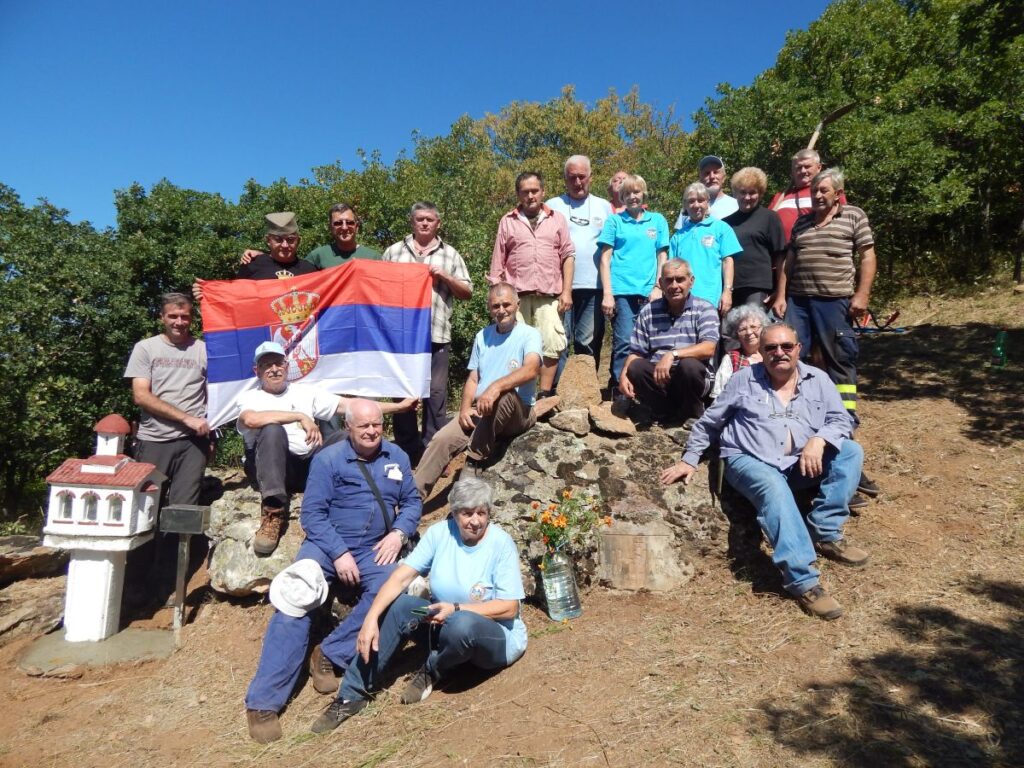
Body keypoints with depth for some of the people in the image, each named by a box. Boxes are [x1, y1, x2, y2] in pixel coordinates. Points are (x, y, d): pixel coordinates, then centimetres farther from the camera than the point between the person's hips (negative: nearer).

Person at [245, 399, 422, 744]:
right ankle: (263, 702, -15)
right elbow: (312, 513, -8)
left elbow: (412, 502, 12)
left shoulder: (397, 457, 8)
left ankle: (330, 655, -11)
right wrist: (339, 553, -17)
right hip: (327, 544, -2)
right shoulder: (328, 459, -4)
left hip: (374, 551, 3)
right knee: (295, 601, -23)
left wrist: (399, 533, -8)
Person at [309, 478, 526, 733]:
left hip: (496, 636, -4)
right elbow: (401, 577, -14)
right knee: (400, 605, -20)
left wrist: (456, 609, -27)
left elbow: (509, 608, -18)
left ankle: (433, 671, -3)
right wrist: (371, 619, -27)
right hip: (445, 626, 4)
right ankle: (352, 695, -11)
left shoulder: (501, 543, -18)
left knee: (463, 624, -37)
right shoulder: (440, 532, -8)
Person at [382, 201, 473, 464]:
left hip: (436, 333, -1)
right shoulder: (394, 252, 13)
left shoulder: (450, 255, 12)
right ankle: (406, 450, 16)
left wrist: (445, 276, -5)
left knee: (435, 392, 1)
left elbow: (467, 292, 10)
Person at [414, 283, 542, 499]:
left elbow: (531, 369, -24)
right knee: (442, 439, -18)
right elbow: (473, 379, 12)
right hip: (481, 412, 5)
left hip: (519, 414, -4)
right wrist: (465, 408, -7)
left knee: (503, 394, -37)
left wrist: (496, 387, -38)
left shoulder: (529, 334, -4)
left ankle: (474, 463, -25)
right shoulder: (482, 336, 14)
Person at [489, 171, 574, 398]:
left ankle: (545, 394, -2)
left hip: (549, 296, 0)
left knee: (552, 344, -10)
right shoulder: (507, 222, 13)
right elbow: (497, 264, 11)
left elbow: (567, 256, 10)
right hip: (516, 296, 0)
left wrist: (567, 291, 1)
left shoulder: (557, 219, 14)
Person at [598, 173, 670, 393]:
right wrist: (607, 293, -4)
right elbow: (605, 258, 5)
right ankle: (618, 390, -4)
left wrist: (658, 287, 2)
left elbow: (662, 257, 14)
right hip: (622, 291, -2)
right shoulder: (615, 221, 9)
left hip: (649, 292, 2)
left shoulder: (658, 220, 15)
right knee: (624, 343, -10)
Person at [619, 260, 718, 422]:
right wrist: (624, 374, -13)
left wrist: (673, 355, -27)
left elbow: (709, 348, -14)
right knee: (635, 368, -28)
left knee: (689, 365, -35)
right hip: (656, 377, 2)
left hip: (692, 378, -2)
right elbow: (636, 352, 7)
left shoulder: (704, 309, 1)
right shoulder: (648, 312, 11)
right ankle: (665, 410, -2)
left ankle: (693, 414, -4)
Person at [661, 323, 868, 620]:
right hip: (750, 461, -4)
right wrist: (689, 459, 7)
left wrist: (818, 440, -14)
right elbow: (708, 423, 13)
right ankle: (803, 581, -44)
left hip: (800, 463, 4)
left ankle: (825, 534, -17)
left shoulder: (818, 380, 13)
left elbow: (842, 421, 8)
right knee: (774, 488, -37)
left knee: (850, 451, -18)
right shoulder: (744, 379, 8)